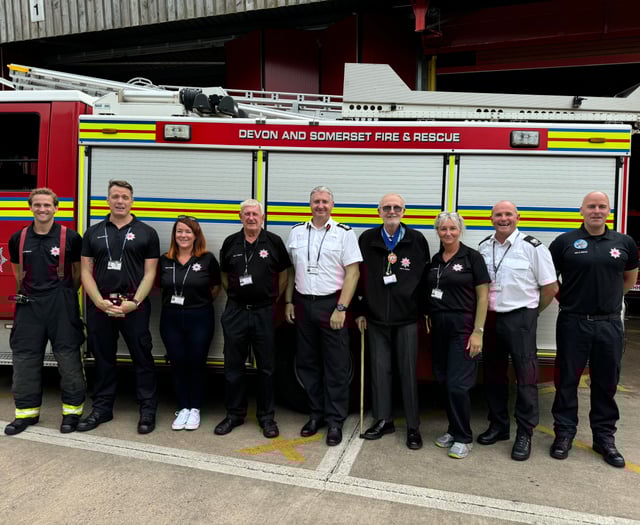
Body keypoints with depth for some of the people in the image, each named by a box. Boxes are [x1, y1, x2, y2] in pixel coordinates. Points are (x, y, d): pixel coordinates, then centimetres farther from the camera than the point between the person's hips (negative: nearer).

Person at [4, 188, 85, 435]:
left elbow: (78, 271, 5)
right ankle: (27, 411, 22)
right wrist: (26, 293, 17)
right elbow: (18, 273, 19)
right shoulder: (18, 239, 6)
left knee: (68, 356, 0)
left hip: (62, 305, -4)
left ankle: (72, 409, 12)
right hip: (29, 304, 4)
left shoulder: (70, 237, -5)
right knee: (25, 357, 8)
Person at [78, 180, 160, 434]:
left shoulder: (146, 233, 1)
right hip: (99, 306, 3)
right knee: (103, 359, 13)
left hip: (135, 306, -2)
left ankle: (148, 409, 12)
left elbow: (149, 273, -2)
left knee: (142, 358, 2)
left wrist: (133, 303, -13)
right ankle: (102, 408, 26)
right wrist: (100, 302, -9)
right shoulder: (93, 233, 9)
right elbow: (86, 271, 5)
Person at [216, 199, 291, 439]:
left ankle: (266, 416, 19)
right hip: (235, 311, 2)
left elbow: (283, 273, 7)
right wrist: (233, 294, 7)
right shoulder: (230, 243, 4)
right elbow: (224, 274, 15)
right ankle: (234, 413, 23)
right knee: (233, 365, 8)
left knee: (266, 366, 6)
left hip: (264, 311, -1)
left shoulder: (274, 242, -1)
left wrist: (275, 297, 4)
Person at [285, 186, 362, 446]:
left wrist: (341, 308, -14)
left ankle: (335, 421, 13)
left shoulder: (344, 234, -3)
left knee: (336, 366, 1)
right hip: (303, 304, 4)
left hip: (332, 304, -4)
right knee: (307, 363, 11)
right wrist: (289, 302, 9)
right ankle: (317, 413, 26)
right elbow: (290, 270, 14)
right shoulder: (296, 232, 9)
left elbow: (353, 273, -8)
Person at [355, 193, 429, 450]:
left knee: (408, 371, 3)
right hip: (376, 318, 2)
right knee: (379, 370, 9)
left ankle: (413, 426, 16)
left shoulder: (417, 240, 1)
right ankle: (383, 420, 24)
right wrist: (360, 311, 6)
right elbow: (359, 276, 7)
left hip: (407, 318, -2)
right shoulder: (367, 239, 4)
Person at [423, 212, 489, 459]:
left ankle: (464, 438, 11)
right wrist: (429, 319, 4)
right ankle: (453, 430, 26)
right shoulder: (435, 260, 11)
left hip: (462, 326, -5)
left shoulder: (472, 257, -5)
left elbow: (483, 296, -8)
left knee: (457, 384, -5)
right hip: (438, 326, 6)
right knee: (444, 381, 10)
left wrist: (478, 332, -13)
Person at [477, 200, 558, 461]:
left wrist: (533, 311, 4)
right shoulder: (484, 247, 7)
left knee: (525, 377, 0)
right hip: (491, 317, 5)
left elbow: (551, 287, -4)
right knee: (493, 374, 13)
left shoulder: (533, 247, -8)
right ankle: (498, 425, 28)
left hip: (520, 319, -5)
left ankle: (524, 433, 13)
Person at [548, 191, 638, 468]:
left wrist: (609, 297, 15)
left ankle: (604, 437, 26)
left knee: (606, 383, 11)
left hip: (609, 323, 3)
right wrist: (565, 298, 2)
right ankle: (564, 433, 19)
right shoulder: (565, 242, -2)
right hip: (573, 323, -2)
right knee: (567, 380, 5)